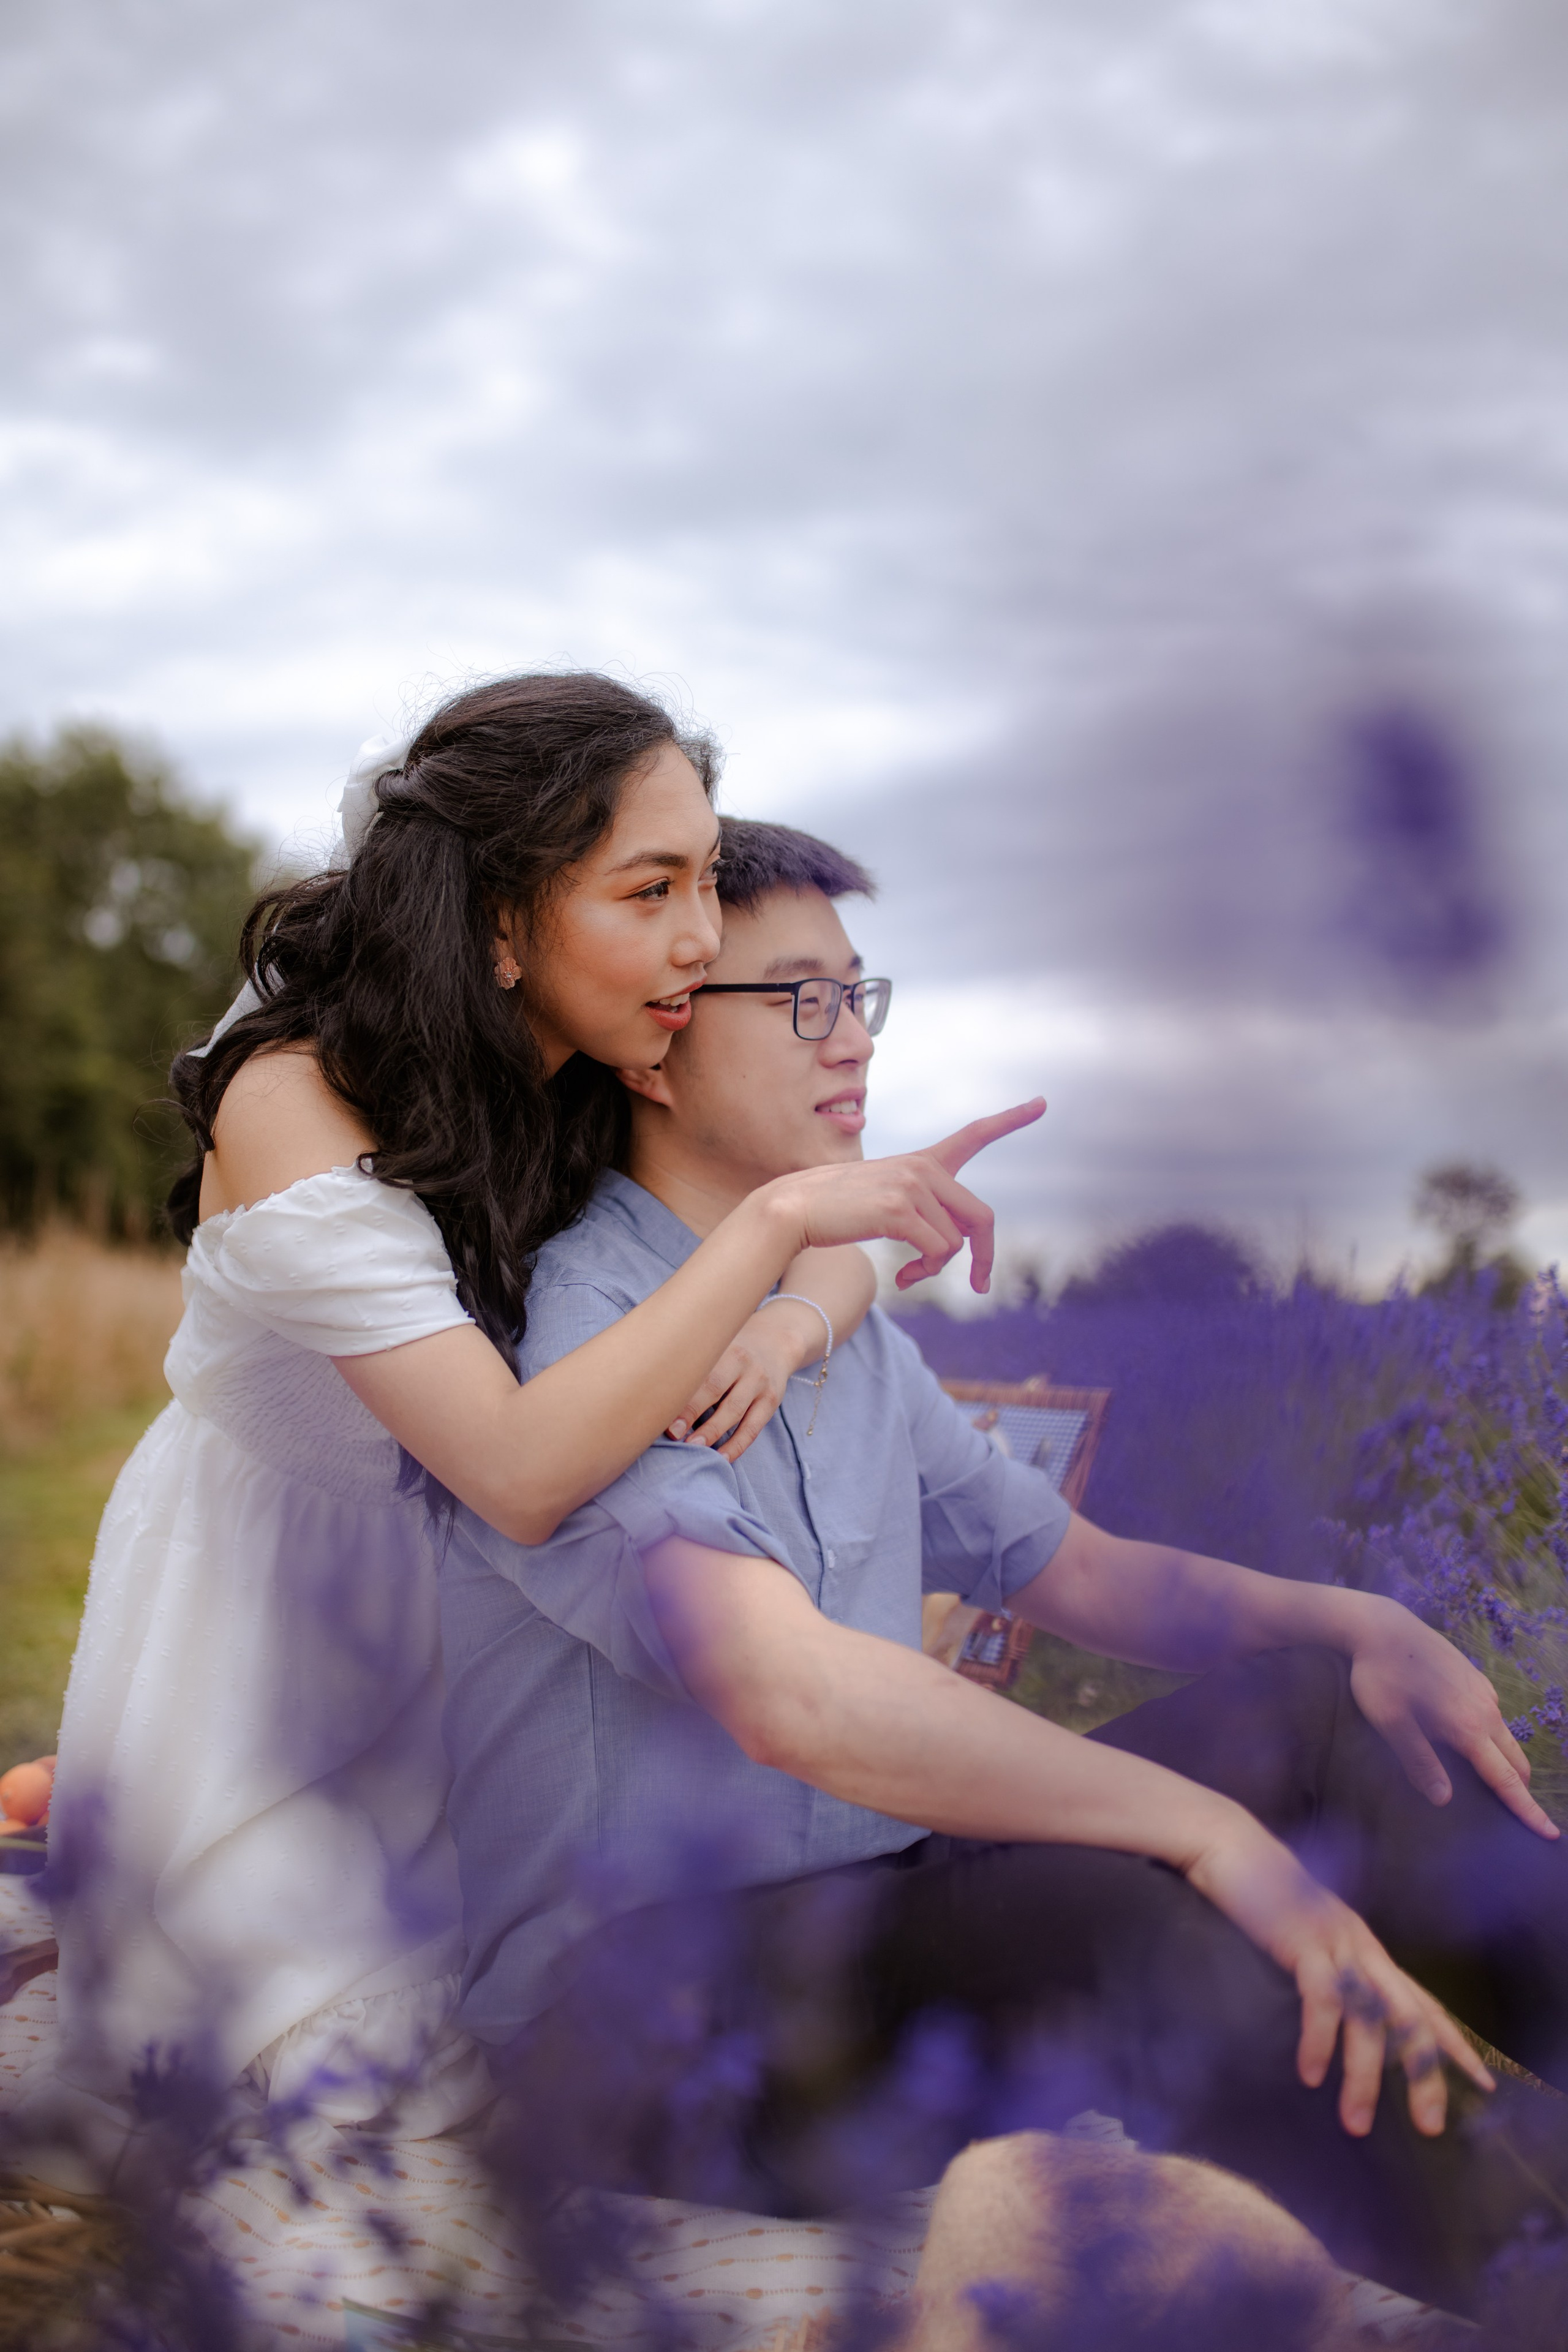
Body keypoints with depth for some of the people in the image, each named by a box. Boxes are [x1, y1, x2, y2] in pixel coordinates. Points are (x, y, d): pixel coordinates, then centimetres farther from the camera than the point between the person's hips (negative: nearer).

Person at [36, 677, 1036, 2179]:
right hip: (250, 1592, -5)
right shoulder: (295, 1109, -32)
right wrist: (776, 1220, -40)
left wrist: (784, 1324, -27)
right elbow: (523, 1472, -40)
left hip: (457, 1597, 5)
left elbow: (838, 1251, -2)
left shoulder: (599, 1085, -12)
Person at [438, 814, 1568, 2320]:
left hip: (871, 1913, 8)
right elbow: (788, 1691, -30)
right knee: (1115, 1917, -34)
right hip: (632, 2011, -8)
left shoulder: (848, 1335, 13)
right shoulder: (563, 1335, -16)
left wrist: (1352, 1622, 0)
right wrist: (1208, 1830, -30)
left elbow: (1073, 1570, 19)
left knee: (1317, 1707, -8)